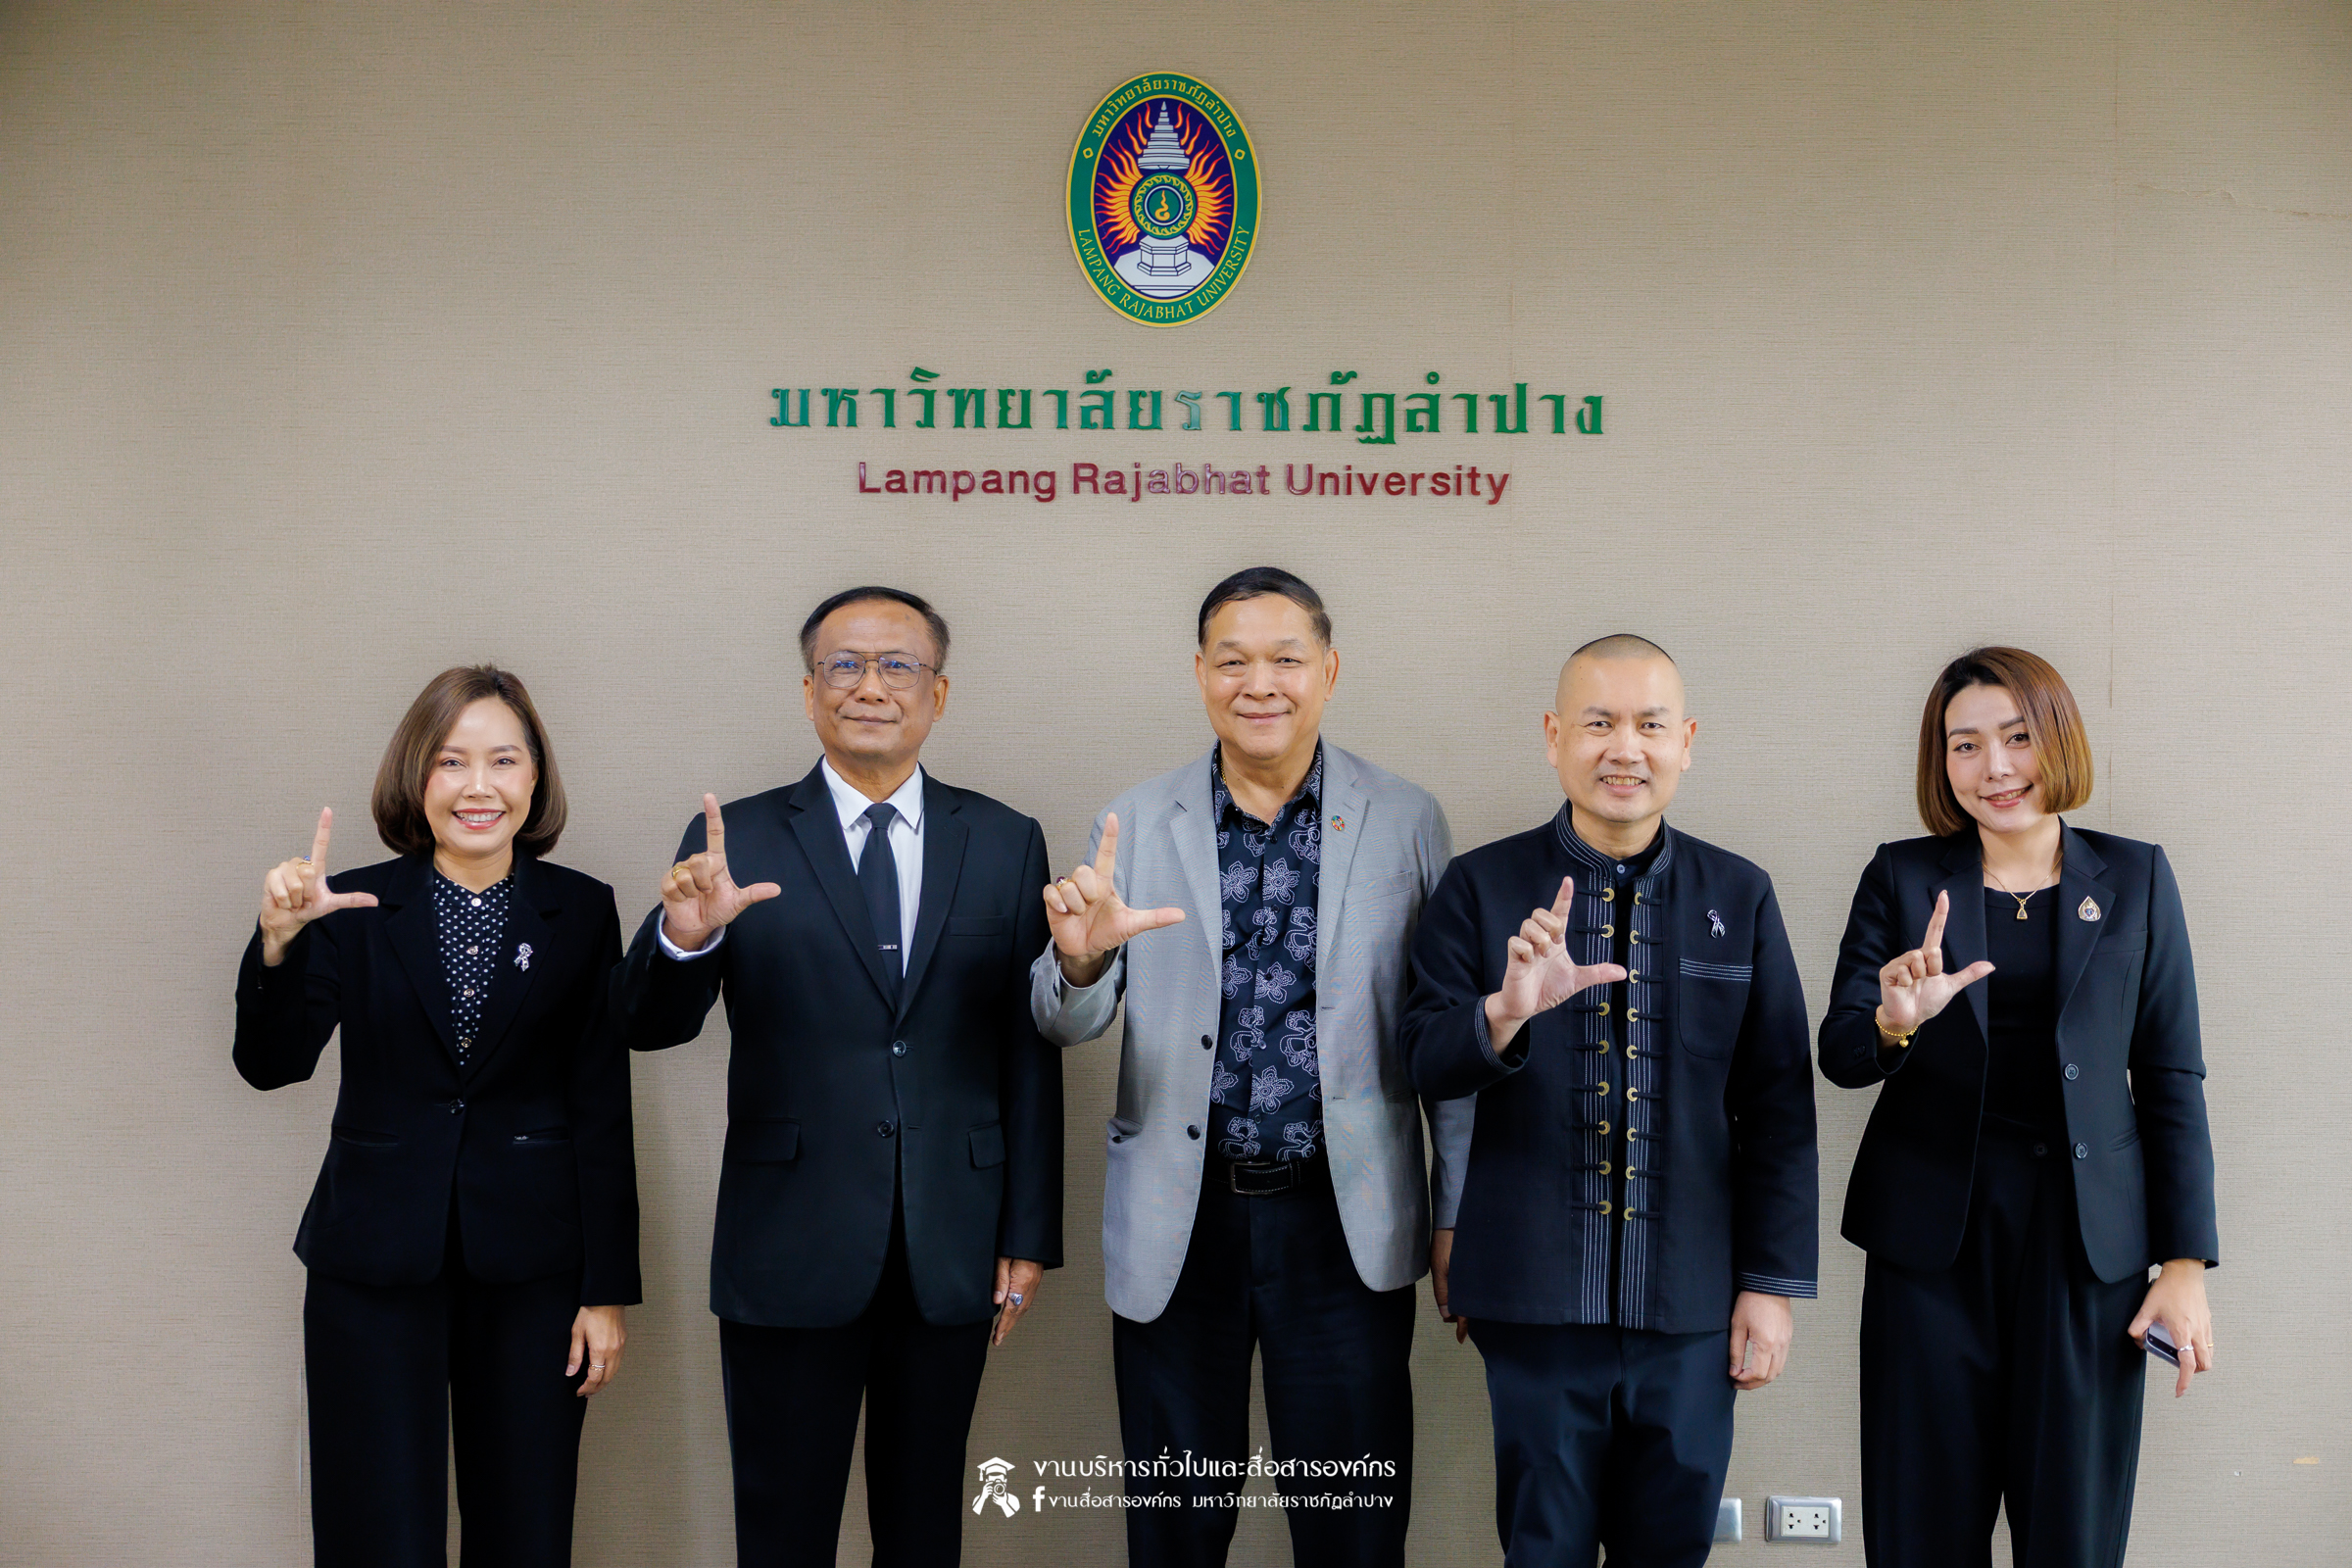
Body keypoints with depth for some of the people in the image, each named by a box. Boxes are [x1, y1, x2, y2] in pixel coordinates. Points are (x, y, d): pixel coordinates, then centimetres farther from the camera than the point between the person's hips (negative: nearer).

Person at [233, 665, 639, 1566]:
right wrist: (279, 943, -27)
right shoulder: (352, 910, 1)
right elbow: (271, 1065, -9)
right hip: (375, 1265, 0)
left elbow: (602, 1109, 2)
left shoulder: (582, 912, 2)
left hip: (530, 1267, 1)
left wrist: (608, 1288, -1)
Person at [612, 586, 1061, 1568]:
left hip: (951, 1257, 2)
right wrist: (683, 936, -30)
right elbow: (649, 1026, -8)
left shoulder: (1006, 844, 4)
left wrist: (1029, 1237, 3)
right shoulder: (737, 842, -1)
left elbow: (1030, 1054, 5)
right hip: (791, 1256, -1)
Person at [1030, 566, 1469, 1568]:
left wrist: (1460, 1219, 2)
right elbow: (1069, 1025, 0)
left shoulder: (1406, 822, 0)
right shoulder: (1137, 825, 2)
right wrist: (1079, 958, -23)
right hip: (1178, 1224, 1)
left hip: (1345, 1223, -1)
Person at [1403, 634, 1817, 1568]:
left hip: (1691, 1311, 1)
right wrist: (1507, 1010, -26)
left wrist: (1772, 1283, 3)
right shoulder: (1482, 888, 0)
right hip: (1536, 1298, -1)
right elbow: (1425, 1064, -6)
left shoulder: (1742, 898, 5)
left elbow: (1777, 1105, 6)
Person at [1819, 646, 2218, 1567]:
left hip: (2089, 1238, 0)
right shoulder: (1903, 879, 4)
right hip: (1934, 1232, 0)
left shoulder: (2135, 879, 5)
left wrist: (2186, 1262, 0)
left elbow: (2171, 1077, 4)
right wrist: (1894, 1022, -25)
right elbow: (1837, 1054, -1)